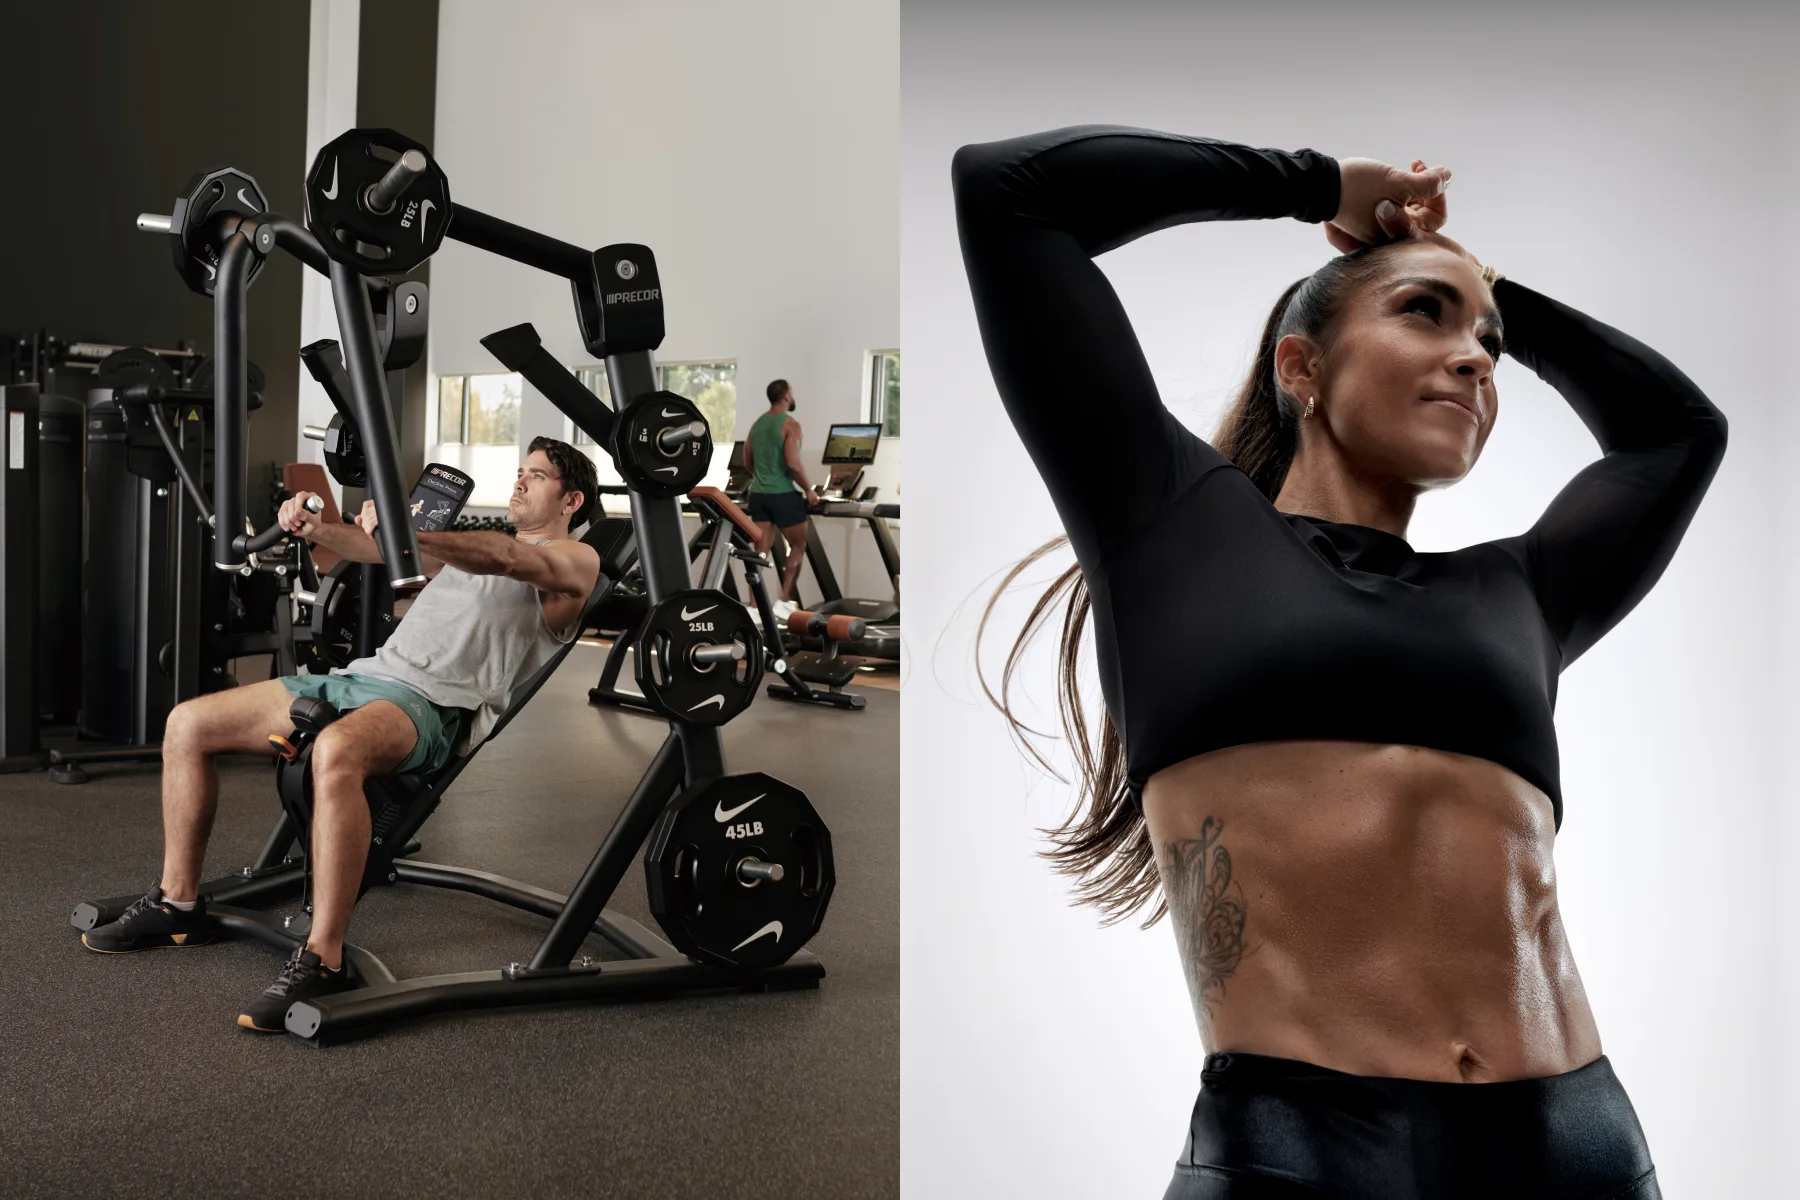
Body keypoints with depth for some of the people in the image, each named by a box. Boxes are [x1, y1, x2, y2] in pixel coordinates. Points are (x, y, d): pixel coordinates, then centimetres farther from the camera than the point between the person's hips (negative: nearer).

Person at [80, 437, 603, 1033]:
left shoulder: (574, 560, 4)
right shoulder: (472, 545, 31)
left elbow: (504, 559, -18)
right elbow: (377, 549, 19)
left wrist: (406, 533, -34)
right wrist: (314, 528, -2)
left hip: (430, 702, -9)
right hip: (366, 673, 9)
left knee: (335, 752, -41)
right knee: (188, 723, 3)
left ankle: (321, 962, -35)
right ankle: (177, 903, 14)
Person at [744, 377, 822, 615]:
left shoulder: (757, 424, 11)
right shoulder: (790, 424, -12)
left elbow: (747, 461, 18)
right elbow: (793, 463, -21)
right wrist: (809, 490, -9)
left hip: (758, 494, 6)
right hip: (783, 494, -6)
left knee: (761, 551, 6)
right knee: (798, 546, 9)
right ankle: (783, 602, 5)